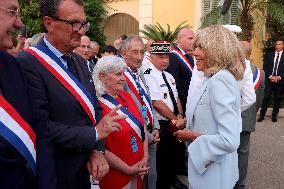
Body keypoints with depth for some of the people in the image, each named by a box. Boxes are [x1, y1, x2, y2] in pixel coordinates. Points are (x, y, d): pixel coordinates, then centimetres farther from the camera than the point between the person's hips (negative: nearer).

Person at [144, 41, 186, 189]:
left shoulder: (168, 76, 10)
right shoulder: (149, 76, -17)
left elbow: (176, 98, 12)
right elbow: (157, 103, -23)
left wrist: (180, 115, -6)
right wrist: (175, 119, -14)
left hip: (174, 124, 8)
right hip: (161, 126, -8)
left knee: (175, 155, 20)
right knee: (163, 159, 6)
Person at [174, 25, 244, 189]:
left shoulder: (220, 80, -24)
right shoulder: (221, 77, 5)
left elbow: (229, 141, -29)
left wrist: (193, 136, -17)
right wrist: (191, 132, 2)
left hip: (212, 174, -9)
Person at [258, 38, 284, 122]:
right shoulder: (268, 55, 9)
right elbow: (265, 67, 3)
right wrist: (270, 76, -9)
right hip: (269, 80, 0)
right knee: (266, 97, -3)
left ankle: (274, 115, 15)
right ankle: (262, 115, 2)